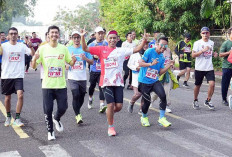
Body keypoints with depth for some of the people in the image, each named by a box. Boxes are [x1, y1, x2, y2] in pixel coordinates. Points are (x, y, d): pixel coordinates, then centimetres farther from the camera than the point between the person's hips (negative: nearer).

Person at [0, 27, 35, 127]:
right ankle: (8, 116, 32)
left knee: (20, 95, -16)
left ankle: (17, 118, -7)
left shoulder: (22, 46, 4)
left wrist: (31, 47, -21)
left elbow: (33, 54, -1)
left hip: (18, 76, 0)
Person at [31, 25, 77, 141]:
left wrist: (73, 61, -13)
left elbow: (70, 63, 10)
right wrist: (35, 59, -24)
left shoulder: (63, 48, 3)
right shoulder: (42, 48, -2)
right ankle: (50, 131, 19)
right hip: (47, 85, -1)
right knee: (48, 110, 0)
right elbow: (34, 66, -2)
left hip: (61, 85, 1)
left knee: (62, 108, 2)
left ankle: (56, 119, 36)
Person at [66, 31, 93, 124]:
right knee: (76, 95, -14)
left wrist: (85, 58, -15)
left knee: (81, 96, 8)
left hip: (82, 77, 1)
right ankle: (77, 115, -5)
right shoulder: (68, 49, 6)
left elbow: (92, 62, 4)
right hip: (72, 77, -1)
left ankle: (77, 111, 33)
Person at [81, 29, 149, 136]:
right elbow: (85, 49, 1)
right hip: (106, 82, -2)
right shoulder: (102, 49, 4)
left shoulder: (121, 51, 9)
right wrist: (82, 37, -13)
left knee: (119, 106, 0)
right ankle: (110, 127, 12)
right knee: (111, 104, -7)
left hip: (118, 82, 2)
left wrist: (144, 40, -6)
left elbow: (137, 49, 7)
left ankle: (110, 114, 35)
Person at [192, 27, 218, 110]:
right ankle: (195, 101, 32)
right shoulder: (197, 43, -6)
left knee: (212, 84, -14)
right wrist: (203, 50, -21)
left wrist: (214, 54, 3)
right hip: (199, 68, -3)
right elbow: (193, 55, -11)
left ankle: (208, 101, 5)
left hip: (209, 68, 3)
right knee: (198, 85, 9)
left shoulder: (212, 43, 9)